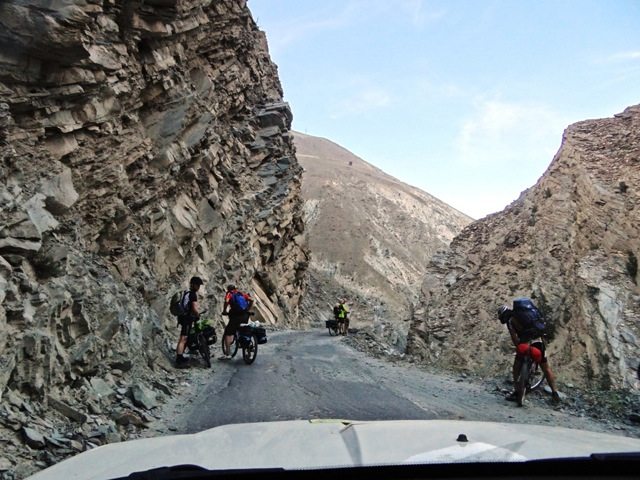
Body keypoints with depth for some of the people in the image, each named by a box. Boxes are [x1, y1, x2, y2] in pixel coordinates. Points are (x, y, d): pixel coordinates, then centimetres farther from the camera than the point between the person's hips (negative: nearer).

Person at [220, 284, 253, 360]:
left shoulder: (229, 294, 8)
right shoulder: (242, 293, 22)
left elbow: (226, 302, -14)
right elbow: (251, 300, 11)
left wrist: (224, 311, -3)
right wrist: (247, 310, 21)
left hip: (236, 316, -5)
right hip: (245, 316, 5)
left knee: (228, 333, 1)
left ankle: (227, 354, -5)